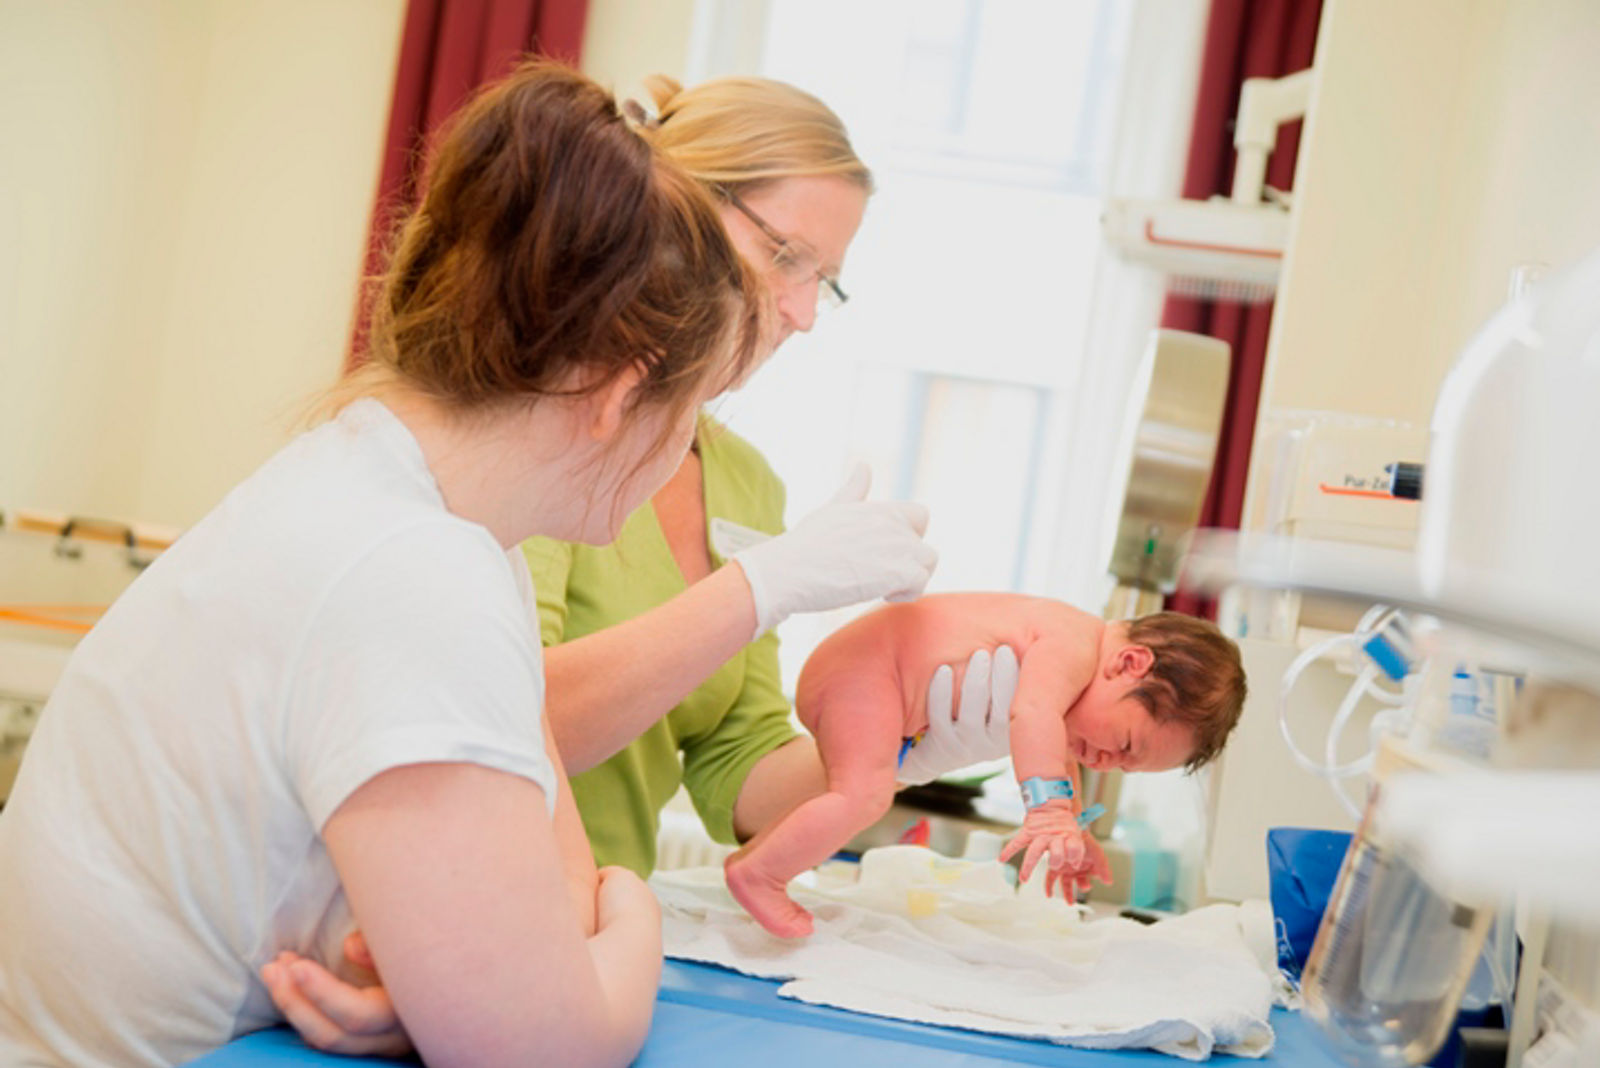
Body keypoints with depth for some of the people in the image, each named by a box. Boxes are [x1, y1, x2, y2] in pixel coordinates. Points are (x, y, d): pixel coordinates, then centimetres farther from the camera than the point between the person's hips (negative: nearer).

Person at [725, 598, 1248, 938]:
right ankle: (758, 873, -15)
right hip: (862, 665, -11)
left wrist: (1068, 831, 16)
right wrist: (1049, 810, -51)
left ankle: (757, 852, 41)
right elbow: (1034, 715, -43)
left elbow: (1059, 758, 23)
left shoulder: (1081, 662, 7)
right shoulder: (1074, 645, -25)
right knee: (863, 792, -27)